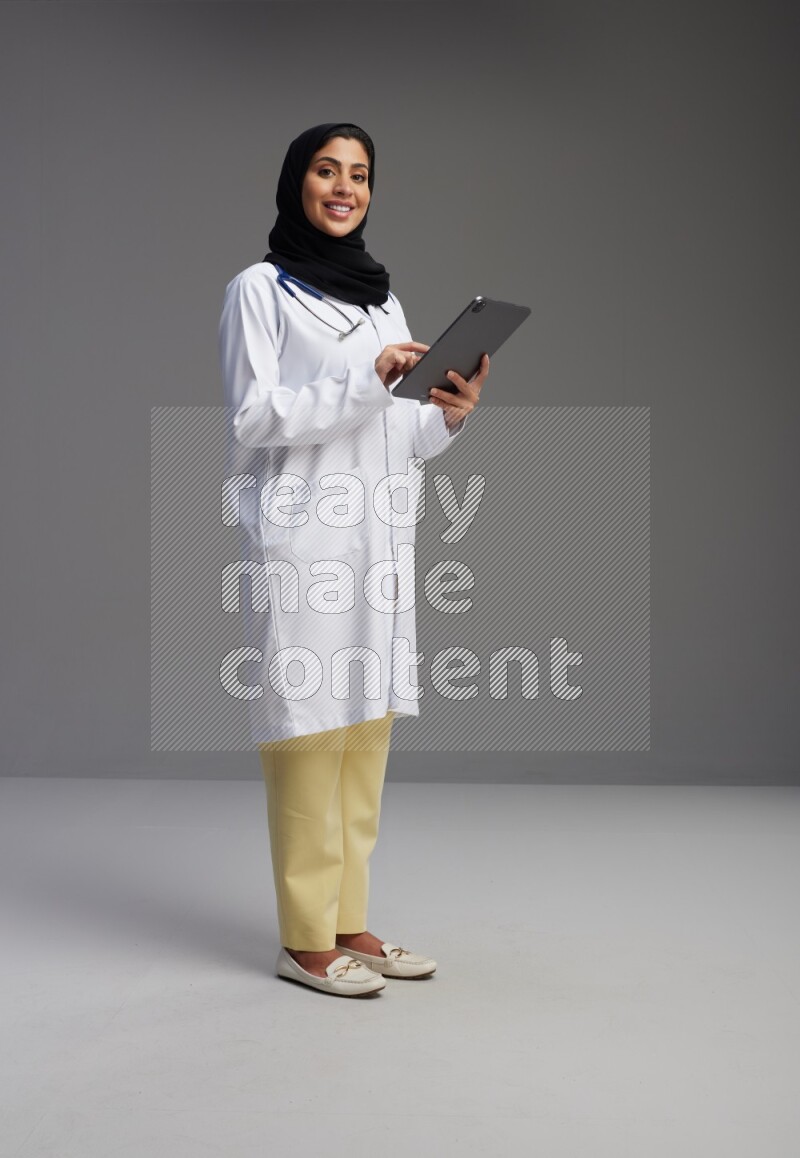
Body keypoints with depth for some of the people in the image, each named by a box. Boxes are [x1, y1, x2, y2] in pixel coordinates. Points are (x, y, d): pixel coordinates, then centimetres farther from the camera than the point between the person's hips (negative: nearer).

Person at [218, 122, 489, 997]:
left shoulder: (381, 299, 19)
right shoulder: (258, 290, 1)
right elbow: (253, 416, -9)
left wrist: (449, 415, -3)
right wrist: (366, 380, -16)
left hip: (381, 538, 6)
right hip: (301, 539, -6)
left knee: (366, 735, 7)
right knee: (308, 734, -6)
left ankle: (349, 923, 16)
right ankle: (305, 941, 3)